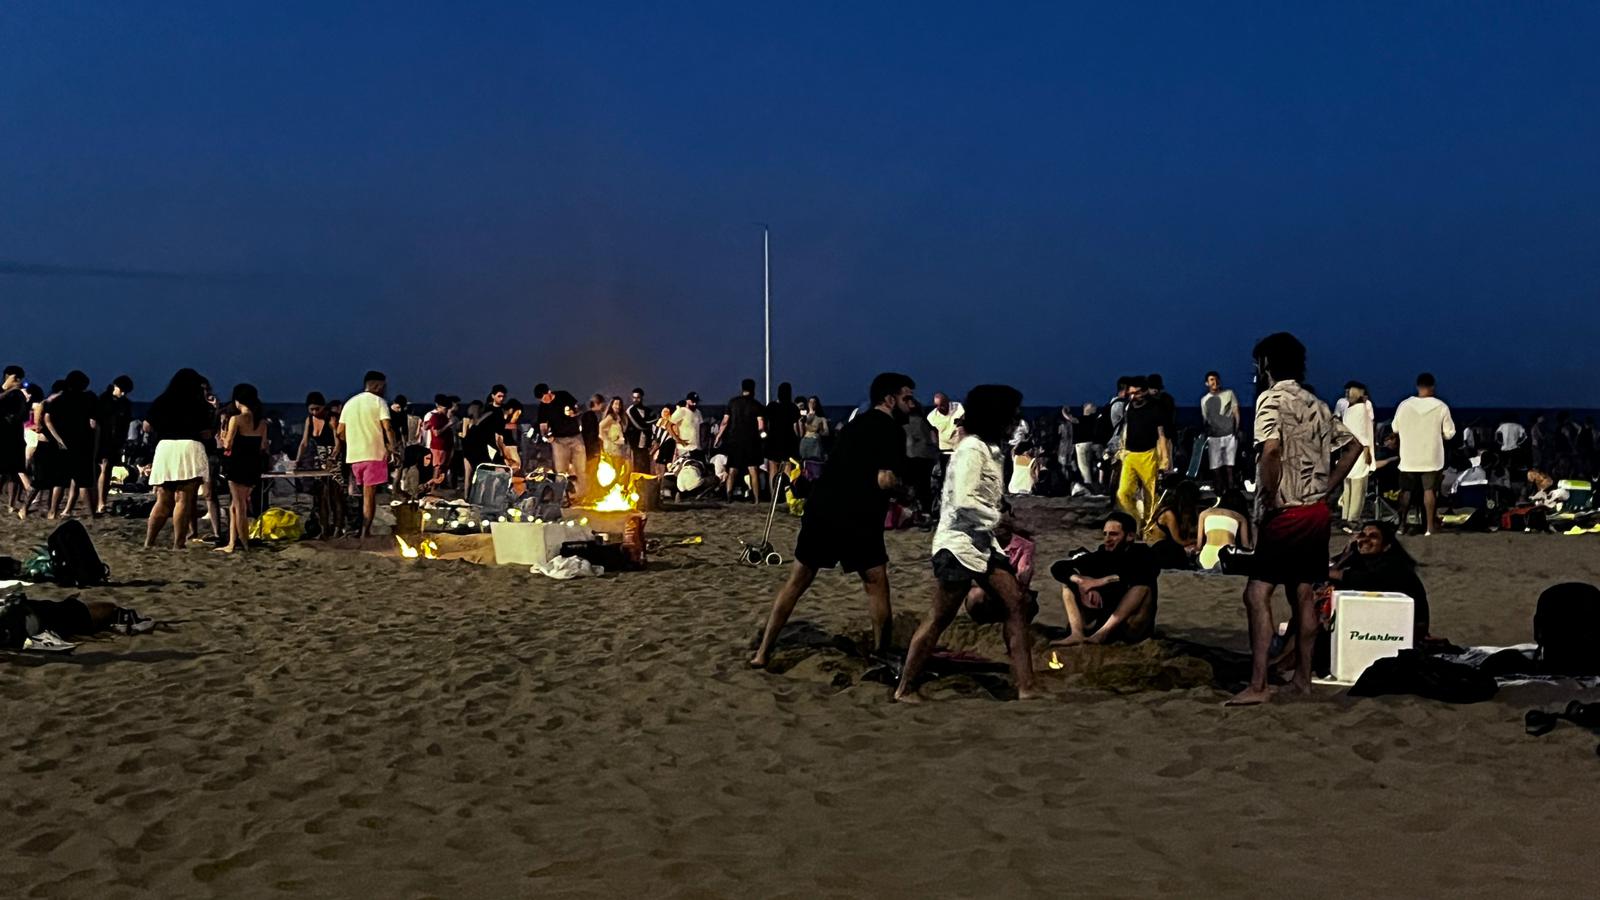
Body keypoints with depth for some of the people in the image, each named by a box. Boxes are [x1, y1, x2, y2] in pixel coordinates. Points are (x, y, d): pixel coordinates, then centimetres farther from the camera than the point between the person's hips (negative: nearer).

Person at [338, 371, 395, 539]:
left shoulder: (350, 403, 14)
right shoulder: (378, 402, -4)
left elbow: (340, 432, 12)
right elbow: (387, 428, -15)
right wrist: (392, 447, -4)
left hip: (353, 455, 5)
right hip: (374, 454, -5)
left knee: (364, 493, 17)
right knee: (370, 494, -4)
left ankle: (362, 529, 17)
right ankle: (366, 532, -8)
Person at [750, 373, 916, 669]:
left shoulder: (855, 425, 22)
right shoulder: (892, 430, -3)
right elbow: (885, 481, -14)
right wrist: (897, 481, 7)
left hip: (819, 508, 7)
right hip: (856, 518, -7)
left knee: (797, 581, 12)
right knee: (876, 583, 10)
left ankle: (762, 653, 11)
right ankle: (881, 654, 13)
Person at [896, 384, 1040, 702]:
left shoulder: (991, 449, 15)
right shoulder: (972, 449, -15)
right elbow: (964, 501, -22)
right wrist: (999, 519, -12)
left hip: (982, 542, 10)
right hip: (959, 542, -10)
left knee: (1016, 602, 3)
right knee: (939, 618, -5)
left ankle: (1026, 688, 4)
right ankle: (904, 689, 5)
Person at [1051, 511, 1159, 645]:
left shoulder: (1141, 554, -4)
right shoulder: (1100, 556, 4)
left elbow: (1143, 575, -28)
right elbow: (1058, 568, -2)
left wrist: (1101, 581, -25)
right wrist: (1081, 582, -23)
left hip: (1133, 629, -4)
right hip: (1102, 622, 4)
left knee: (1144, 584, -27)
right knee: (1069, 580, -2)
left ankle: (1101, 634, -37)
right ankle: (1077, 634, -27)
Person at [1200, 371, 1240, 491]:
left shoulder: (1229, 394, 9)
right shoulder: (1204, 400, 15)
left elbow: (1236, 412, 5)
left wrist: (1236, 430, -5)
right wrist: (1205, 436, 8)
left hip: (1229, 436, -2)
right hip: (1213, 438, 2)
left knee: (1229, 466, -4)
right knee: (1215, 467, -2)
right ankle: (1218, 493, 2)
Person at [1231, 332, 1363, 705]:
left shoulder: (1272, 398, -10)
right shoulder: (1317, 405, 14)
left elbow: (1271, 449, -27)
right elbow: (1353, 446, 19)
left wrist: (1268, 502, -17)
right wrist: (1327, 490, 15)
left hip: (1286, 513, -8)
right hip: (1317, 513, 8)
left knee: (1257, 594, -9)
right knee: (1302, 594, 14)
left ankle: (1258, 685, -14)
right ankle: (1302, 678, 19)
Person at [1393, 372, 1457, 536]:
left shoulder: (1404, 405, -5)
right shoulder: (1441, 407, -9)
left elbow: (1395, 429, 7)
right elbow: (1449, 433, -4)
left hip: (1409, 457, 1)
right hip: (1432, 457, -1)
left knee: (1406, 491, 12)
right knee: (1429, 490, 3)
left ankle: (1402, 523, 12)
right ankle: (1429, 527, 1)